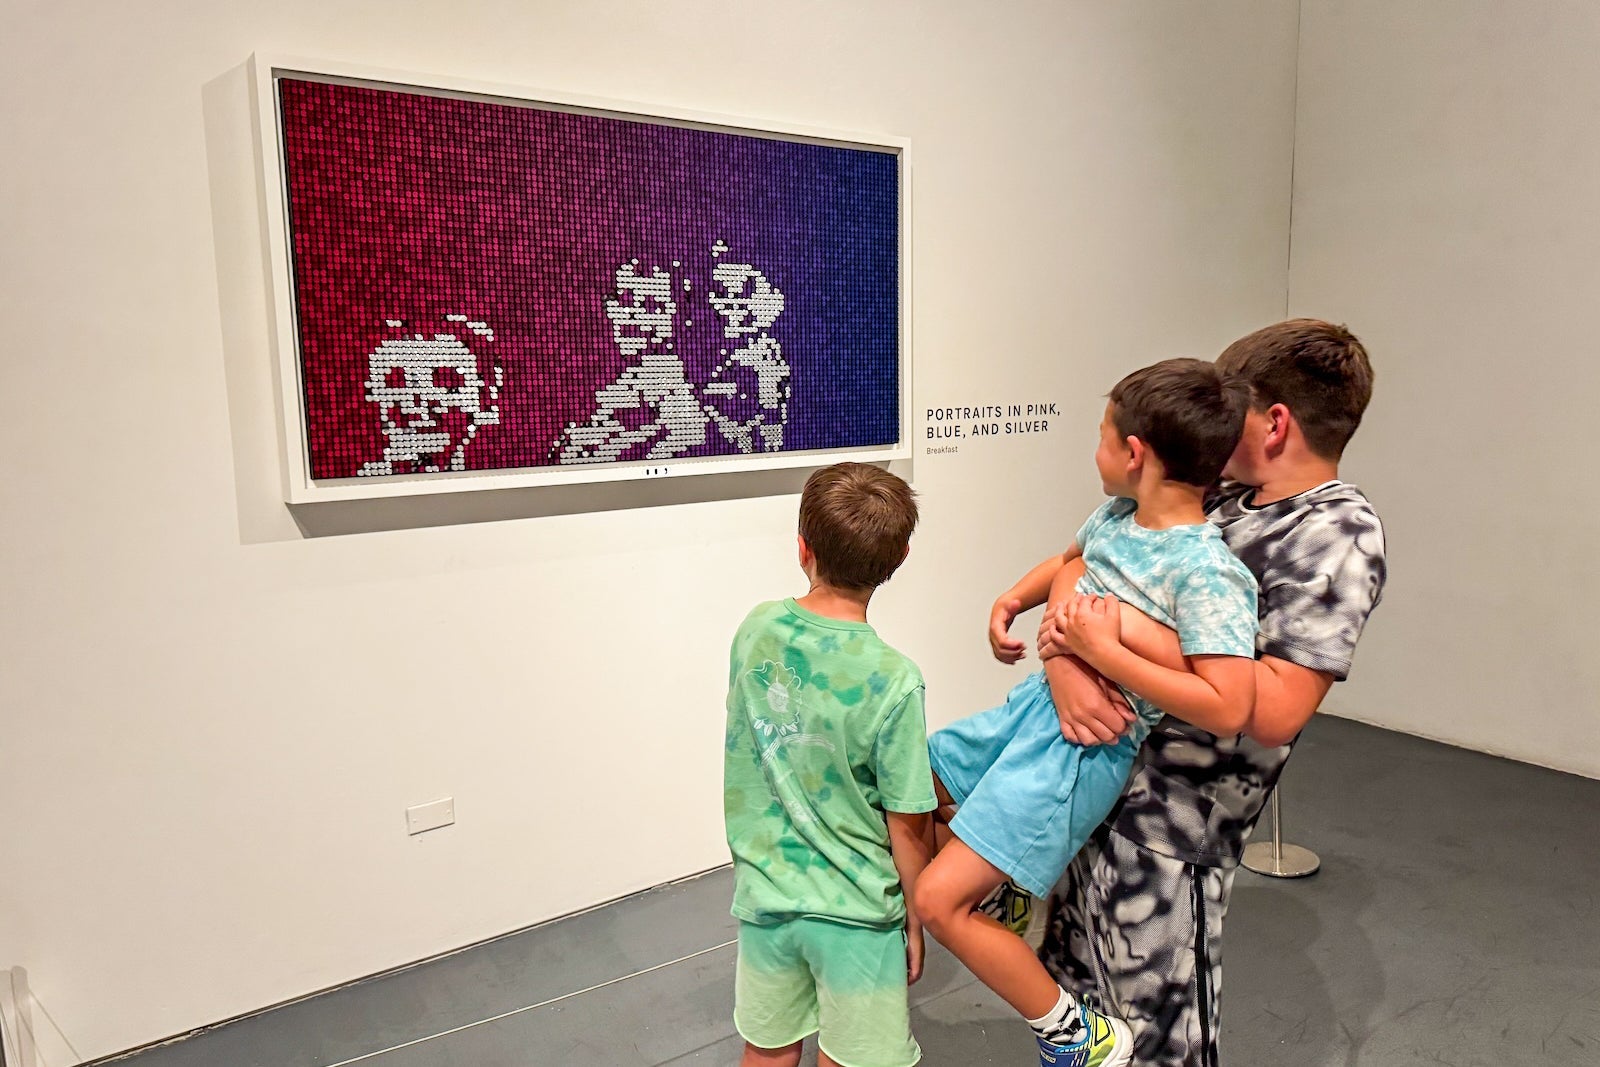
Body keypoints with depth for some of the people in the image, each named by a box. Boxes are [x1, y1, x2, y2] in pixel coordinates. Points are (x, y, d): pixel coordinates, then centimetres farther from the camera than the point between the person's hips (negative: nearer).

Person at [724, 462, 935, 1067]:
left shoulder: (755, 630, -11)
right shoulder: (893, 680, -23)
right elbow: (909, 825, -14)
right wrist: (916, 921, 2)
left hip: (762, 897, 4)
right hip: (853, 914, -4)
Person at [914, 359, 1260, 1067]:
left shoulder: (1207, 572, -22)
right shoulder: (1114, 516, 3)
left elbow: (1227, 706, -31)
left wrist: (1102, 650, -27)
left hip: (1085, 748, -9)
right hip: (1036, 703, 9)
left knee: (937, 902, -11)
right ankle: (1000, 886, 38)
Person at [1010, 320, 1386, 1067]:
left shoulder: (1338, 533, -16)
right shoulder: (1222, 498, 6)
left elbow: (1272, 709, -27)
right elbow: (1080, 565, 4)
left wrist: (1126, 629, -25)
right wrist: (1066, 654, -16)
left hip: (1171, 820, -7)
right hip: (1094, 778, 7)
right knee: (1077, 990, 25)